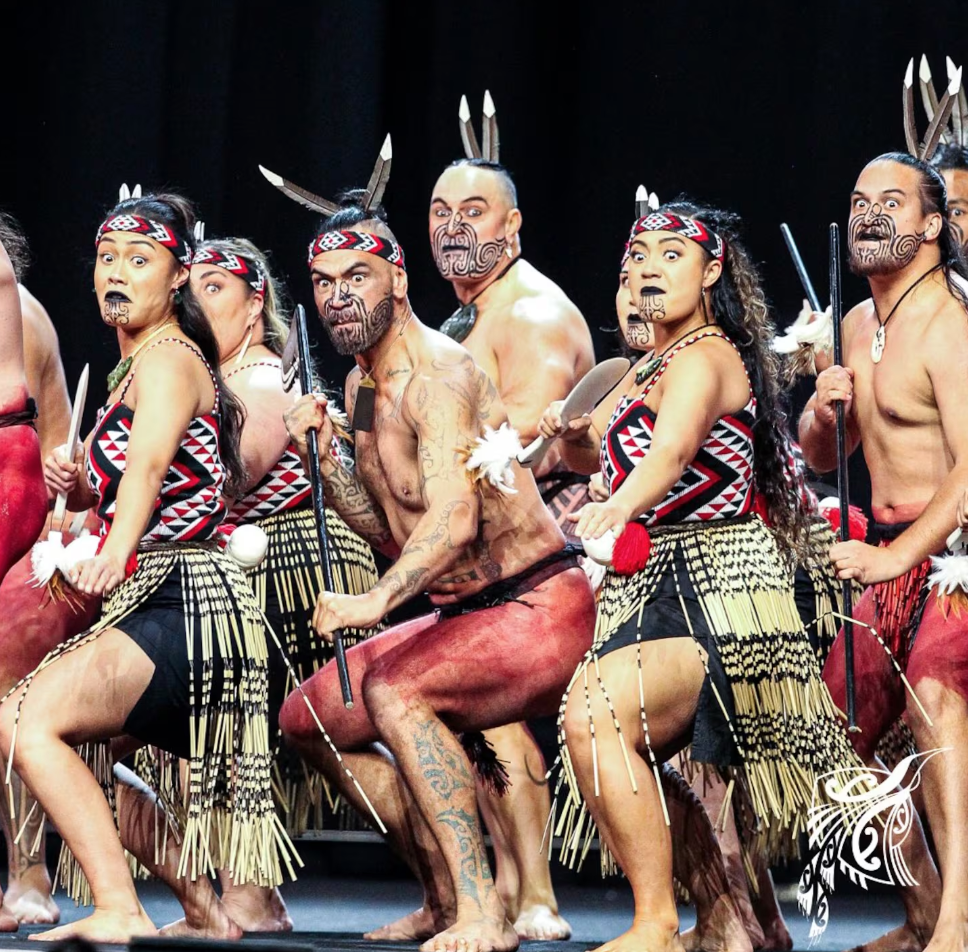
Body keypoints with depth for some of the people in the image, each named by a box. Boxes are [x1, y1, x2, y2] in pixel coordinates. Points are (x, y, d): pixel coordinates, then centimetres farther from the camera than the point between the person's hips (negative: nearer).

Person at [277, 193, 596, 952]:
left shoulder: (439, 373, -20)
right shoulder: (362, 385, 10)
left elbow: (455, 519, -34)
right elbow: (389, 528, 15)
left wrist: (376, 601, -48)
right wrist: (324, 460, 0)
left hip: (540, 608, -10)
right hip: (464, 617, 10)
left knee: (393, 689, -32)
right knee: (309, 718, 11)